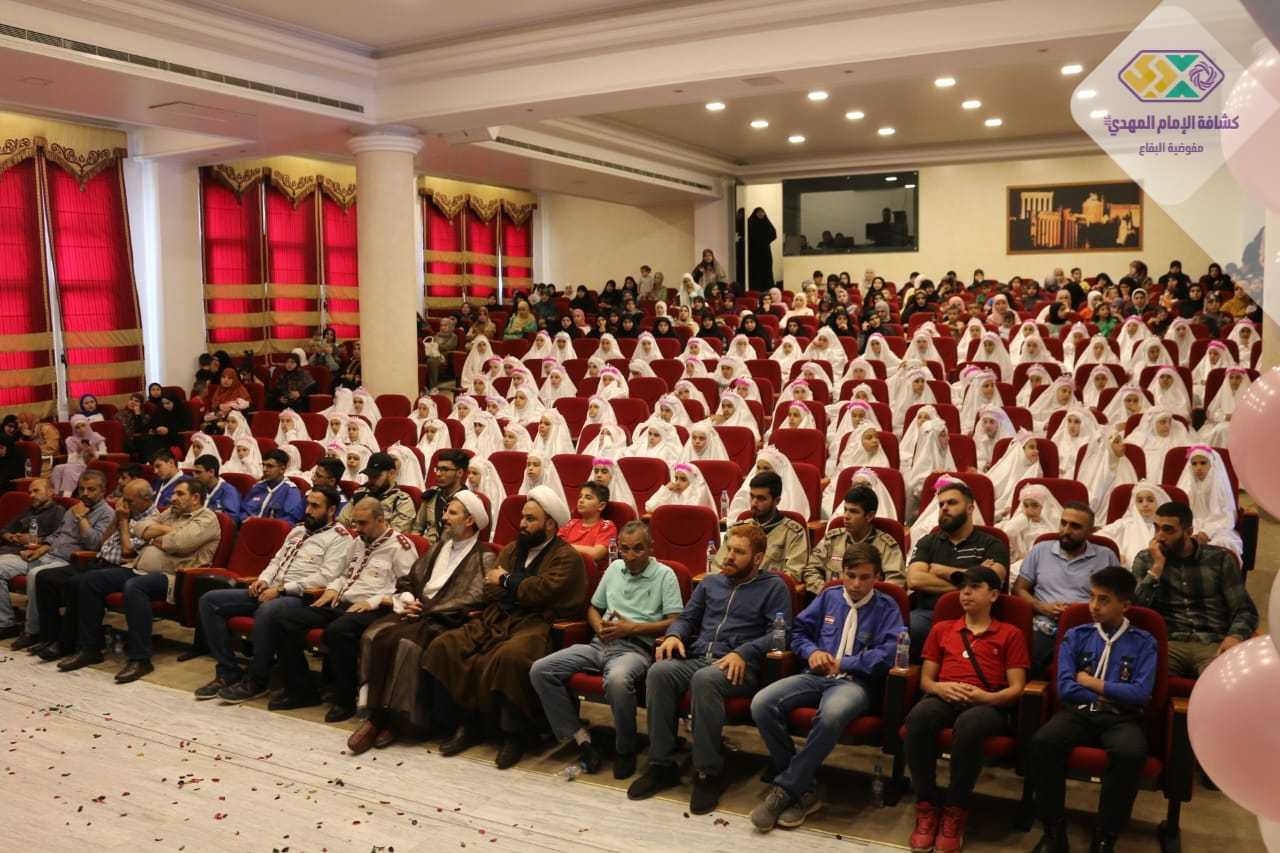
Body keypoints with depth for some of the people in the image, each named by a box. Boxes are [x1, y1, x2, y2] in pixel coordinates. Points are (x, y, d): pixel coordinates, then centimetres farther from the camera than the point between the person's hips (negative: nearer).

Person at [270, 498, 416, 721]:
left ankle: (345, 700, -18)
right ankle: (300, 690, 2)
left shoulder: (400, 546, -4)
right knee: (285, 619, -7)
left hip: (371, 610, -8)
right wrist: (333, 588, 14)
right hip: (340, 603, 8)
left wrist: (374, 602, -17)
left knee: (337, 630, -39)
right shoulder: (359, 542, 22)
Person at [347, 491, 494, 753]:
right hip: (417, 610, 6)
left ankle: (398, 720, -20)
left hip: (444, 620, -6)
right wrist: (407, 600, 1)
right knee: (374, 635, -21)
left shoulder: (484, 557, 0)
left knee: (408, 643, -32)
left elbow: (471, 600, -11)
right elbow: (408, 578, 23)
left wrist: (425, 610, -13)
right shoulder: (440, 546, 22)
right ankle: (375, 715, -20)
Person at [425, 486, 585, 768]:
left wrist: (506, 581, 1)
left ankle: (514, 735, -18)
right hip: (496, 620, 7)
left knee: (511, 656, -38)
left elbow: (541, 592, -15)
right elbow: (489, 591, 14)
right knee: (443, 646, -12)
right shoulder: (512, 549, 22)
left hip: (535, 625, -7)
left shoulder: (567, 557, 0)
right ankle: (467, 724, -3)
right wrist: (521, 588, -4)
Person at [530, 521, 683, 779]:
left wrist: (632, 628, -11)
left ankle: (625, 749, -16)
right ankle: (580, 737, -9)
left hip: (636, 647, -6)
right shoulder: (614, 568, 21)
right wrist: (599, 626, 6)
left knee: (617, 679, -42)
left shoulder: (664, 575, 4)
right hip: (600, 643, 6)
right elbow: (593, 608, 29)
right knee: (540, 671, -14)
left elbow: (674, 622, -5)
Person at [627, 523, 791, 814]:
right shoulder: (711, 582, 24)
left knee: (705, 679, -38)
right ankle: (662, 765, -19)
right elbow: (687, 617, 24)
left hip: (739, 667, -5)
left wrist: (742, 653, -18)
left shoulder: (774, 587, 9)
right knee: (659, 671, -27)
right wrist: (674, 635, 1)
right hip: (696, 657, 5)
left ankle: (708, 772, -25)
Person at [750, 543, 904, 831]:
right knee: (761, 705, -25)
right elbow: (799, 630, 23)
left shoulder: (886, 607, 6)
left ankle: (785, 788, -24)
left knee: (832, 714, -42)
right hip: (816, 676, 4)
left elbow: (889, 653, -8)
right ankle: (804, 788, -13)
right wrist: (812, 651, 0)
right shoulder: (828, 597, 19)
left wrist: (841, 663, -7)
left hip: (856, 681, -4)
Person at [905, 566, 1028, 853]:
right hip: (944, 698, 3)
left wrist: (987, 697, -15)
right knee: (918, 717, -35)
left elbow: (1016, 688, 6)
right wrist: (940, 687, -5)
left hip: (988, 704, -2)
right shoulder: (941, 630, 25)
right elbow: (925, 680, 19)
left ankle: (955, 811, -23)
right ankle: (927, 805, -21)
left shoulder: (1010, 635, 16)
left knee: (968, 725, -41)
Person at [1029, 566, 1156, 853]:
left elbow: (1141, 693, -6)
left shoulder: (1144, 642, 8)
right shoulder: (1076, 636, 11)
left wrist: (1093, 683, -2)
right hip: (1079, 712, 1)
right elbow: (1065, 688, 0)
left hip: (1121, 718, -1)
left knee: (1131, 752, -37)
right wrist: (1110, 696, -4)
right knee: (1043, 741, -31)